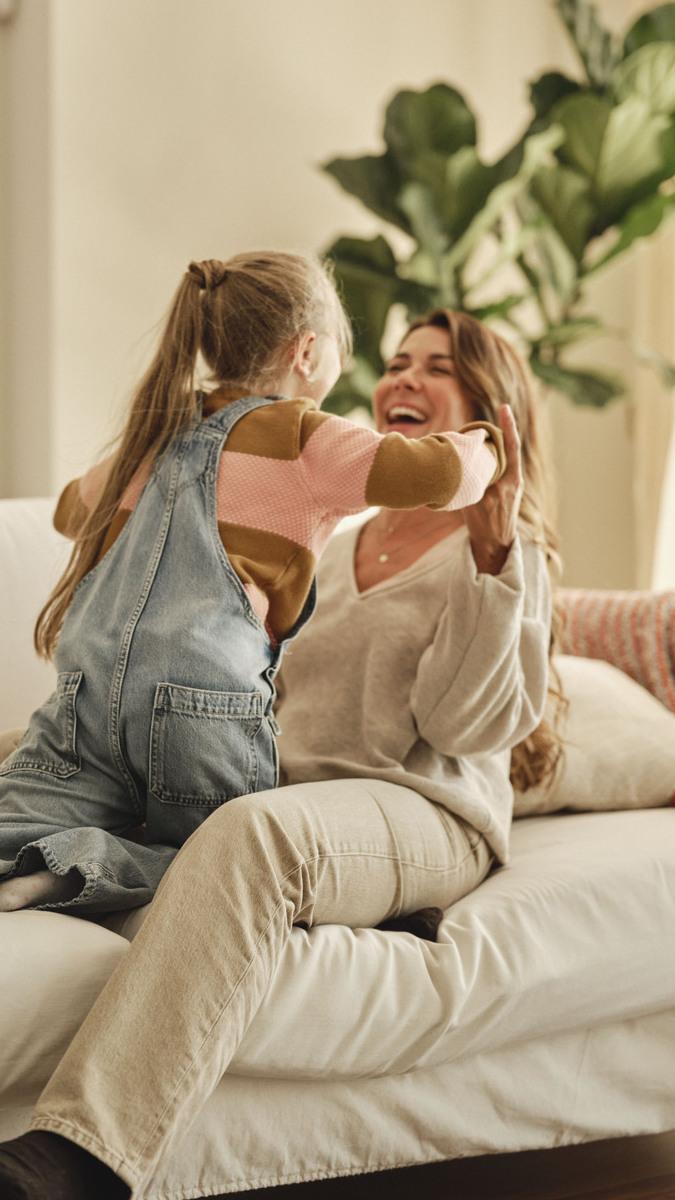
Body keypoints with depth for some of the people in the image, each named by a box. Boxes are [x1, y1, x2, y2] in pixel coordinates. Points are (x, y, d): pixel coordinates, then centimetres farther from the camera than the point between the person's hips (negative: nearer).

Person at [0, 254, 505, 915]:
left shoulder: (159, 431, 24)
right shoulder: (306, 440, 5)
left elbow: (74, 508, 43)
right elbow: (435, 473, -10)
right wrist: (486, 442, 12)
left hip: (90, 687, 5)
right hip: (207, 705, -4)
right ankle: (91, 868, -18)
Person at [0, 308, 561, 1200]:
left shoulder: (504, 554, 5)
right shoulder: (341, 548, 25)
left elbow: (466, 726, -9)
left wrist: (493, 556, -16)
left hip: (423, 814, -6)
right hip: (290, 794, 7)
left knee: (256, 831, -40)